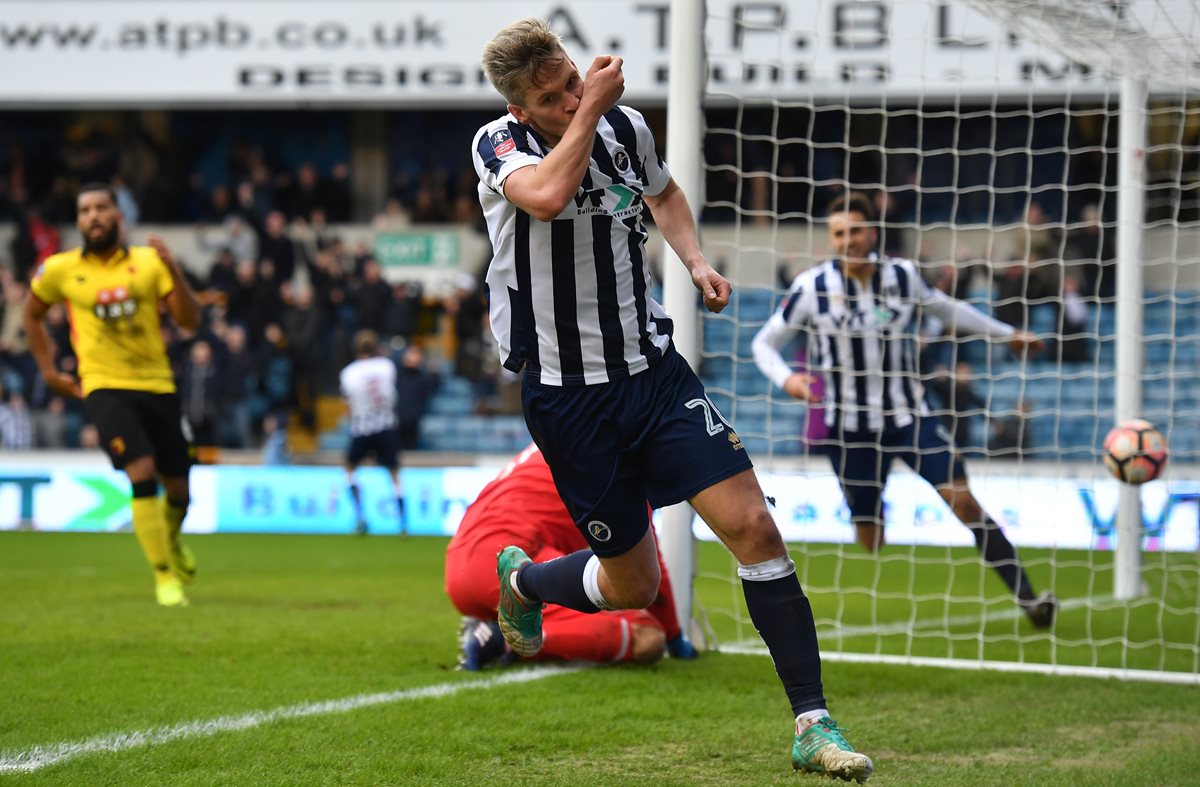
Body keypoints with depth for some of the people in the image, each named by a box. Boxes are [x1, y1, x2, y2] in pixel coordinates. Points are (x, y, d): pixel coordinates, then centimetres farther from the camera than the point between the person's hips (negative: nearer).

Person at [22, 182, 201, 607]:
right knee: (142, 472, -21)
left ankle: (172, 540, 44)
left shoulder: (149, 262, -2)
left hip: (157, 384, 2)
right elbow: (32, 315, 18)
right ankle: (164, 577, -12)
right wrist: (49, 371, 13)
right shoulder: (61, 270, -1)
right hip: (105, 386, -2)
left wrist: (172, 269, -20)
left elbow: (190, 320, -7)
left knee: (178, 487, 8)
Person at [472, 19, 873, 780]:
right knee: (632, 586, 7)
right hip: (567, 395, -3)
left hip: (653, 368, 3)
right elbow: (546, 197, -36)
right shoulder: (498, 145, -12)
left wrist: (696, 260, 7)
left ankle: (813, 725, -9)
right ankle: (524, 579, 42)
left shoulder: (626, 127, 1)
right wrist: (591, 110, -26)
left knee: (752, 525, -13)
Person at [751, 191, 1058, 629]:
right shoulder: (812, 287, -8)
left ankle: (1027, 597, -11)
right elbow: (764, 343, 1)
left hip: (909, 416, 1)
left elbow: (944, 308, 19)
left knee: (962, 498, -13)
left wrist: (1006, 333, 26)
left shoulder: (902, 275, -1)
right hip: (851, 426, -1)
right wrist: (785, 378, -20)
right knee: (870, 543, -2)